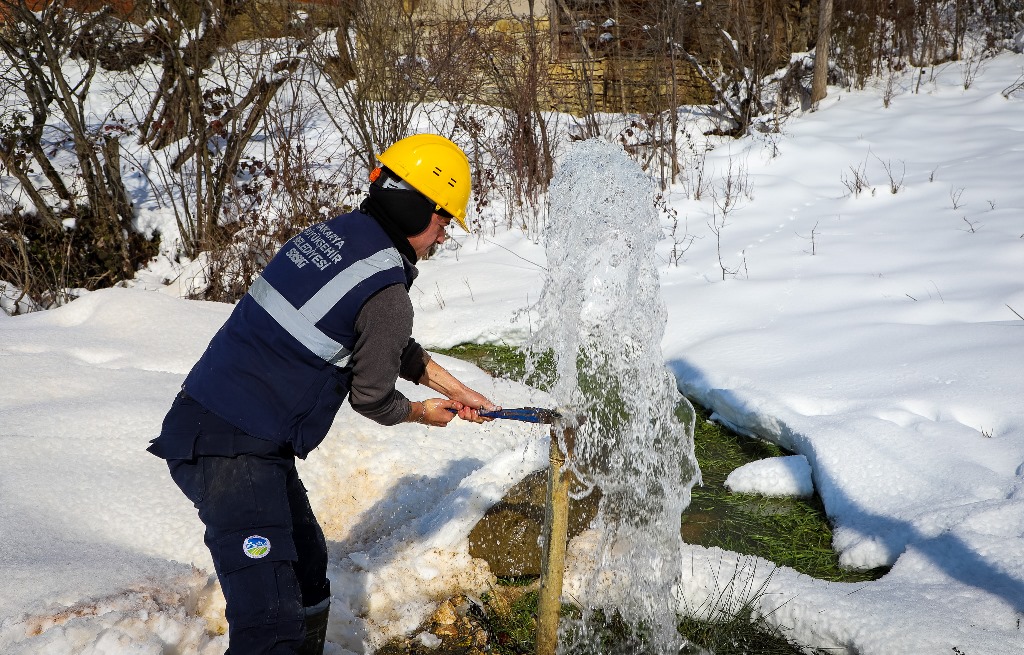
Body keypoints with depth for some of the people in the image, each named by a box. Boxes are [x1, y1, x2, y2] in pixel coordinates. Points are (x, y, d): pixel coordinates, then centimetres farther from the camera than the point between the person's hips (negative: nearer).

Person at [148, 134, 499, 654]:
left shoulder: (332, 232, 10)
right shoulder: (386, 294, -17)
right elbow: (371, 397, -3)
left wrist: (456, 389, 27)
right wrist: (422, 413, 18)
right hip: (233, 450, -10)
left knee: (306, 564, 24)